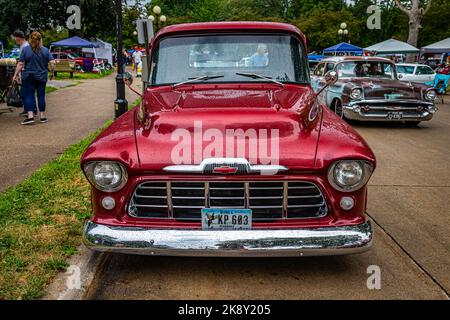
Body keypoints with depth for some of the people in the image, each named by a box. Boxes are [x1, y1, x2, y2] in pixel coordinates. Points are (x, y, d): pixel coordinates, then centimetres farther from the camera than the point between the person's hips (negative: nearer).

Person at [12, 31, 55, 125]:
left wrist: (16, 74, 0)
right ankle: (42, 116, 13)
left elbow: (20, 64, -6)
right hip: (42, 77, 1)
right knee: (41, 95, 9)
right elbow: (52, 63, -6)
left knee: (29, 95, 2)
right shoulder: (46, 50, -1)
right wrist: (52, 73, 7)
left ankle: (30, 116, -9)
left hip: (29, 76, -1)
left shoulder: (25, 49, -4)